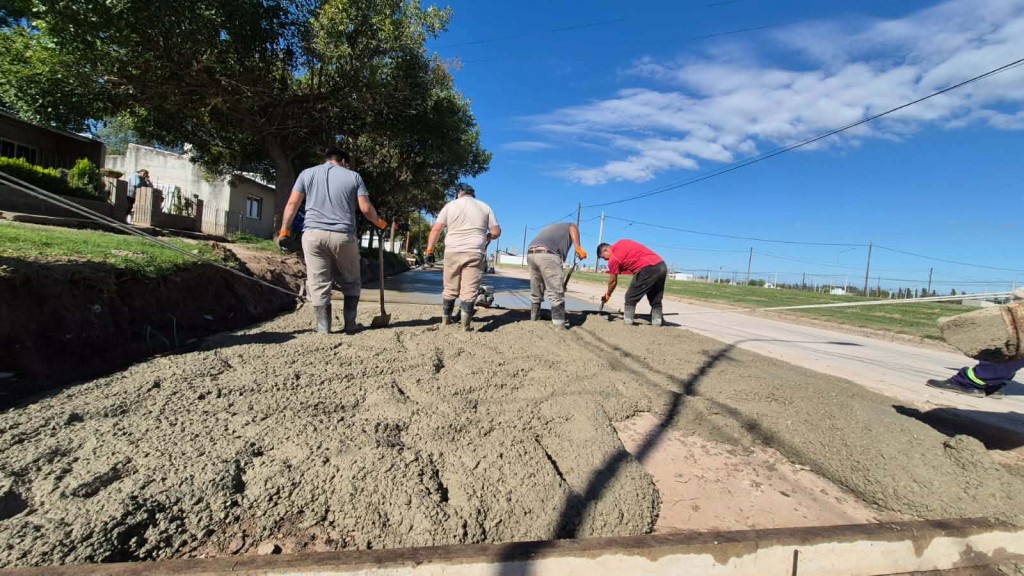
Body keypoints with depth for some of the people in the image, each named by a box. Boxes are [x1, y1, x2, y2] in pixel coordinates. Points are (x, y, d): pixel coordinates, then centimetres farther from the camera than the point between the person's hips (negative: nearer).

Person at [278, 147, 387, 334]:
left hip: (313, 234, 1)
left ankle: (323, 329, 3)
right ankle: (350, 325, 14)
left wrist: (284, 230, 8)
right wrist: (379, 222, 18)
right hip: (343, 235, -1)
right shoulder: (353, 176, 10)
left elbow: (292, 204, 6)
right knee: (351, 283, 14)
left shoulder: (307, 173, 15)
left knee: (318, 285, 3)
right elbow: (366, 208, 2)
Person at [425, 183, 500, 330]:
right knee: (469, 291, 0)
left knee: (450, 289, 13)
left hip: (452, 252, 1)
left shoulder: (450, 205, 8)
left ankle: (445, 318, 25)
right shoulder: (485, 207, 10)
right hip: (474, 253, -1)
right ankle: (465, 324, -1)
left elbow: (436, 229, 1)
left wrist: (429, 250, 5)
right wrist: (487, 237, 26)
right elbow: (496, 232, 5)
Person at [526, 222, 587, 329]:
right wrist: (578, 248, -15)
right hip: (547, 254, -7)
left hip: (531, 254, 7)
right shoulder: (569, 226, 26)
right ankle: (559, 324, -1)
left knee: (535, 292, 19)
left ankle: (534, 319, 30)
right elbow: (573, 228, -2)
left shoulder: (549, 228, 42)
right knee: (556, 293, -2)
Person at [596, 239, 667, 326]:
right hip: (662, 266, 9)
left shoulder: (613, 258, -1)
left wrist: (608, 295, 24)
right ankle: (656, 323, 14)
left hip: (648, 269, -8)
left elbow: (613, 281, 7)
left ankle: (627, 322, 3)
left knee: (630, 298, 3)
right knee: (656, 300, 15)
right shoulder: (621, 243, 20)